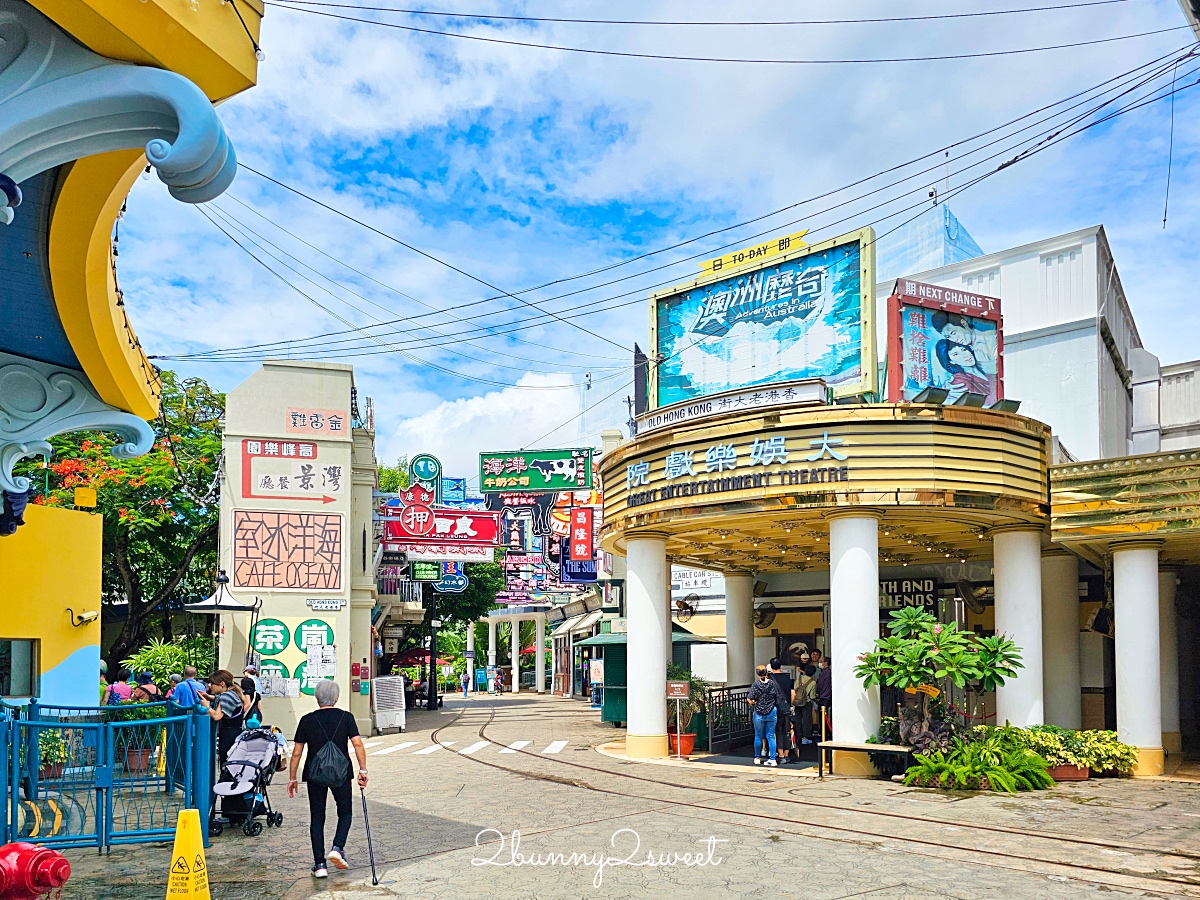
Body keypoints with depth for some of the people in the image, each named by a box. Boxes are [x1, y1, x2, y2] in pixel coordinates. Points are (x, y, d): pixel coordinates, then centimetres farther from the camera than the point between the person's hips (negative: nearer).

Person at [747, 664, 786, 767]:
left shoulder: (755, 684, -10)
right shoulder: (773, 683, -4)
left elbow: (750, 700, -13)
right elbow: (779, 698, -1)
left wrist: (751, 702, 8)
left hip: (759, 713, -1)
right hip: (772, 712, 2)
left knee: (758, 736, 11)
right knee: (770, 736, 6)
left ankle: (757, 758, 20)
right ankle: (772, 759, 4)